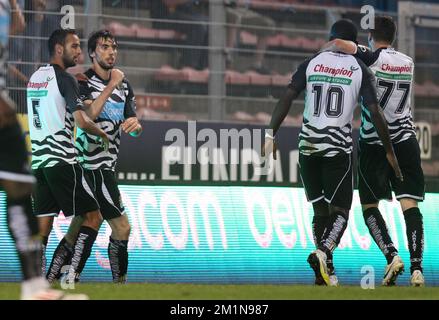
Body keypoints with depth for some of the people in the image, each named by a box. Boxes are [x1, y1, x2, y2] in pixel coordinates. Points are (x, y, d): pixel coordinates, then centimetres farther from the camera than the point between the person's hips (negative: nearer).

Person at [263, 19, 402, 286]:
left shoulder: (312, 64, 5)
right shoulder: (360, 71, 0)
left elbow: (287, 98, -5)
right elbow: (375, 113, -5)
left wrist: (271, 135, -5)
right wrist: (390, 152, 2)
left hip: (308, 145, 3)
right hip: (339, 147, -3)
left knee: (320, 209, 14)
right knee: (340, 210, 2)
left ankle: (325, 271, 12)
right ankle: (322, 253, -25)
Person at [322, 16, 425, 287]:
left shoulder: (371, 58, -8)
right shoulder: (408, 63, 9)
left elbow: (339, 44, -24)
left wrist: (323, 51, -2)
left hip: (373, 143, -3)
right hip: (405, 140, 3)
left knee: (370, 205, 8)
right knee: (410, 204, -3)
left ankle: (392, 256, -11)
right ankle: (417, 267, -15)